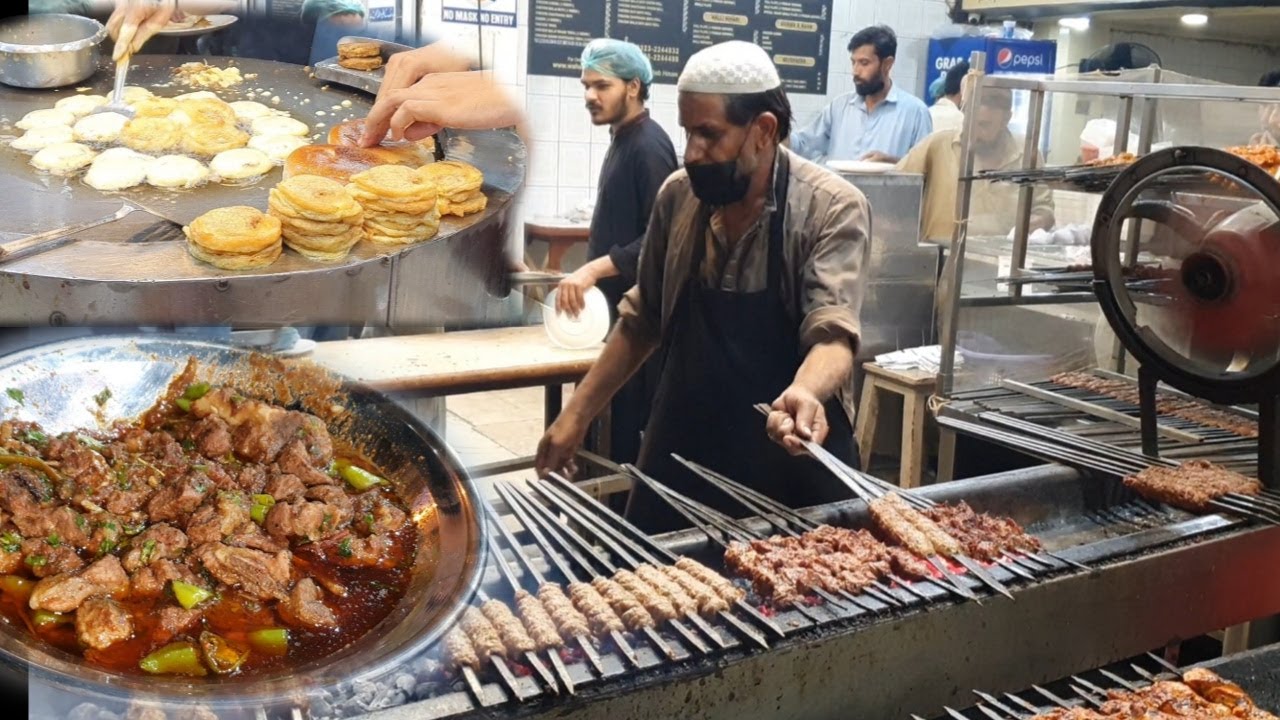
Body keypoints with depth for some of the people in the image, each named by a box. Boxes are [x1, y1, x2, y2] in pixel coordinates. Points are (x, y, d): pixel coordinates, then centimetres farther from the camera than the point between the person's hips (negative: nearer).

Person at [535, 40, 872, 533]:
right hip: (682, 456, 4)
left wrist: (804, 392, -45)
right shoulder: (677, 197, 0)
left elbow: (832, 332, -23)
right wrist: (577, 414, 7)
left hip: (793, 464, -3)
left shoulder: (833, 209, -14)